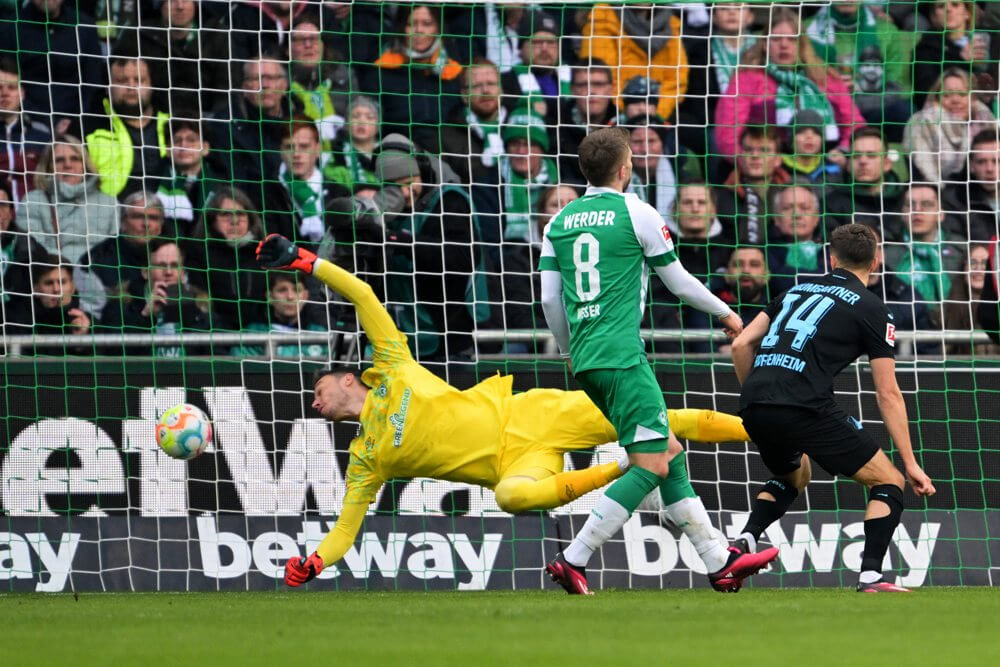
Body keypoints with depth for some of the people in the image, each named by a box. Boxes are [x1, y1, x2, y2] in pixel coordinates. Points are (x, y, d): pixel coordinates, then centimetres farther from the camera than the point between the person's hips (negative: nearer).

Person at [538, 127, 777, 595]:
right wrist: (725, 314, 21)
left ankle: (718, 562, 14)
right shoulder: (637, 213, -4)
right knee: (650, 466, -9)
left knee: (669, 454, 12)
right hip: (621, 356, -8)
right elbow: (678, 281, 4)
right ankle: (572, 561, -17)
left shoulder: (560, 221, 13)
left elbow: (549, 298, 10)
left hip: (586, 359, 8)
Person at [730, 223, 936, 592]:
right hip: (806, 407, -6)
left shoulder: (796, 292, 24)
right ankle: (870, 577, -10)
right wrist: (910, 463, 8)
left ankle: (745, 541, 11)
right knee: (888, 483, 6)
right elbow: (887, 393, 5)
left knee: (793, 478, 35)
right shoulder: (871, 309, 9)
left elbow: (741, 345, 18)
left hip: (754, 409, 6)